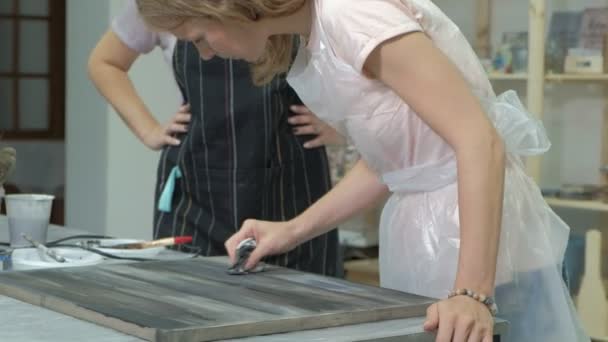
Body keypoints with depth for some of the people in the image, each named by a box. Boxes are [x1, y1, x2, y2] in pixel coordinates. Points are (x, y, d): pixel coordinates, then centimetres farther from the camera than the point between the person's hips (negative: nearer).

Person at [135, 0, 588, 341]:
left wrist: (471, 293, -32)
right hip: (421, 236, 9)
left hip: (479, 242, -9)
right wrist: (295, 230, 9)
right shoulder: (316, 37, 6)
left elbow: (480, 142, -26)